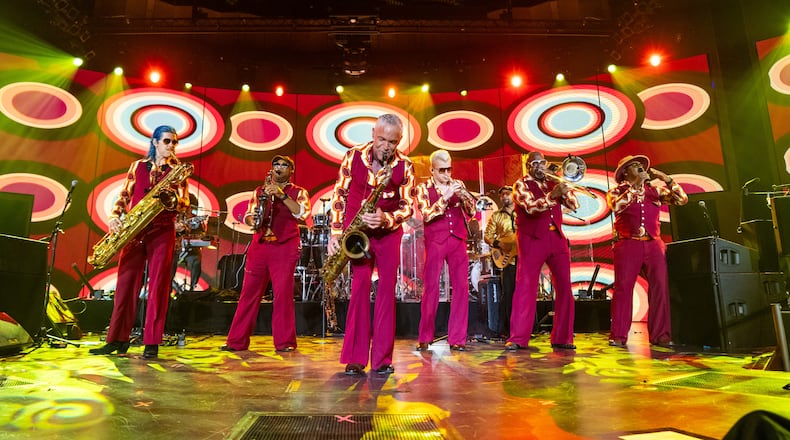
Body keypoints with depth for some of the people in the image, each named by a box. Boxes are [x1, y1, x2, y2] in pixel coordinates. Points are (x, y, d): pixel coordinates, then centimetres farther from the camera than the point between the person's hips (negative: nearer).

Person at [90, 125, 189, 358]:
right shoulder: (138, 166, 14)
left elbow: (184, 204, -1)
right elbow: (124, 196, 13)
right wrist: (115, 216, -3)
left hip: (162, 231, -2)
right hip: (134, 231, 3)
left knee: (157, 285, -4)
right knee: (125, 283, 2)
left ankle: (152, 343, 0)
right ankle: (117, 339, 11)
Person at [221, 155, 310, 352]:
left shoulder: (298, 192, 7)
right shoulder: (260, 190, 18)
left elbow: (302, 213, -12)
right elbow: (248, 216, 14)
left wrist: (281, 195, -20)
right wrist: (252, 220, -9)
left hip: (285, 247, -3)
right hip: (259, 245, 4)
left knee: (283, 293, -7)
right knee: (249, 292, 4)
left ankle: (285, 341, 2)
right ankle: (237, 340, 13)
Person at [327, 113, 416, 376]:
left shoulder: (405, 166, -8)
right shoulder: (353, 157, -6)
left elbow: (408, 206, -6)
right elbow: (339, 195, -2)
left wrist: (386, 219, -26)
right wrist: (335, 233, -9)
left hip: (389, 231, 1)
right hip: (357, 229, -1)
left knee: (387, 288, -3)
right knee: (360, 285, -9)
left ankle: (382, 358, 6)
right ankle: (355, 358, 0)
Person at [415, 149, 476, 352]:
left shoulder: (458, 185, 12)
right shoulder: (424, 188, 3)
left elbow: (471, 212, 6)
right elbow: (427, 215, -12)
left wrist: (463, 195, -11)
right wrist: (446, 197, -20)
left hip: (457, 240, 3)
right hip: (435, 242, -3)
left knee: (461, 287, 0)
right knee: (431, 288, -2)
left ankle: (457, 338, 8)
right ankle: (424, 338, 10)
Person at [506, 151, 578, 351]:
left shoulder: (552, 183, 18)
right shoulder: (521, 185, 2)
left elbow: (573, 205, 12)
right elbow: (531, 207, -15)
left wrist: (564, 187, -1)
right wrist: (552, 195, -28)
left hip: (556, 239, 5)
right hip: (532, 240, -5)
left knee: (564, 287, 2)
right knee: (526, 287, -8)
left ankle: (562, 338, 11)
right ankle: (517, 338, -4)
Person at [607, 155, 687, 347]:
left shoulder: (655, 190, 17)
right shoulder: (617, 191, 7)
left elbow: (682, 199, 11)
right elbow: (616, 206, -14)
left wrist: (666, 179, 1)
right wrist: (635, 185, -10)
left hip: (654, 244, 4)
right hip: (628, 244, -3)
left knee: (660, 287, -4)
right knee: (623, 288, -6)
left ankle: (660, 334, 3)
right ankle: (618, 336, -4)